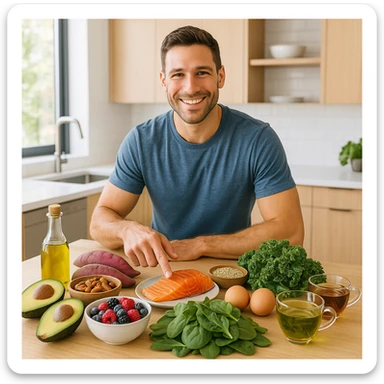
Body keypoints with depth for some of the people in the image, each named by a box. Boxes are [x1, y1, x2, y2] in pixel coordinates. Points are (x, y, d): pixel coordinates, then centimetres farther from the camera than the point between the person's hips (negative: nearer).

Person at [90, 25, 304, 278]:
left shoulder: (258, 139, -15)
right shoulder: (141, 141, -8)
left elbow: (290, 232, -19)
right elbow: (100, 221, -6)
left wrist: (199, 245, -23)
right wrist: (129, 230, -30)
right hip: (163, 273, 4)